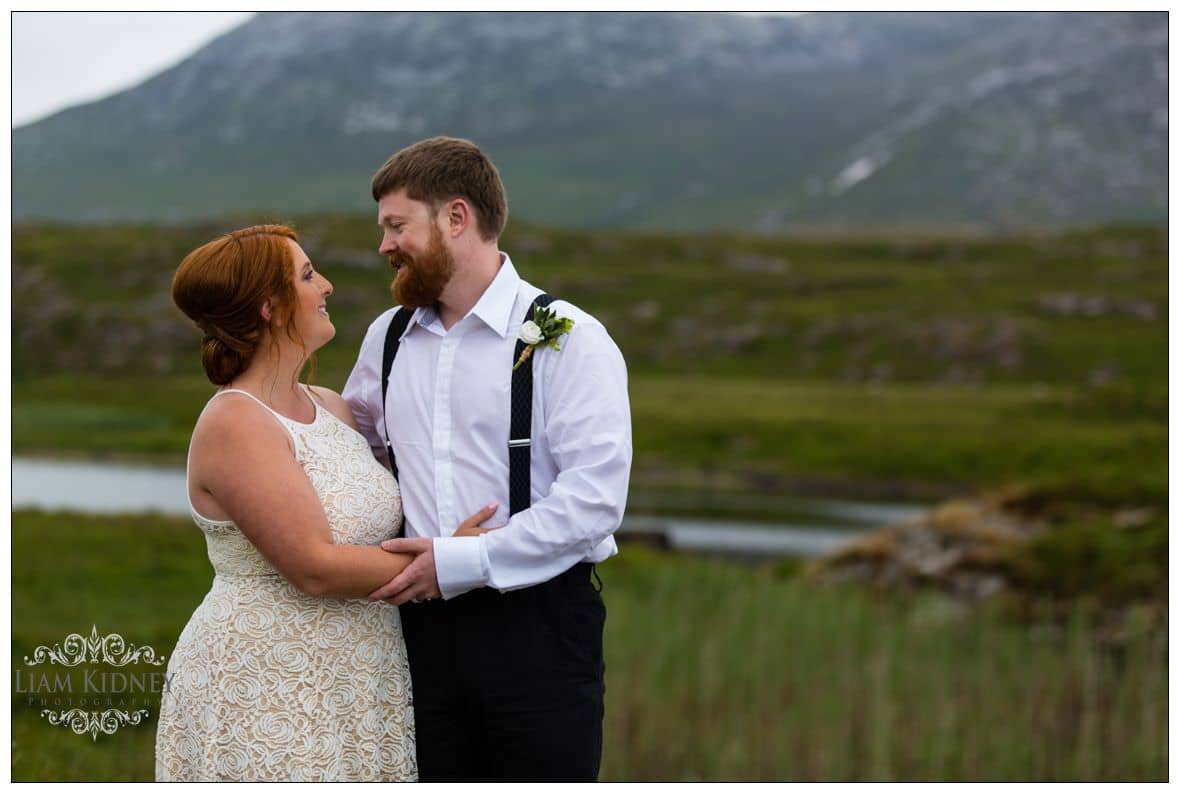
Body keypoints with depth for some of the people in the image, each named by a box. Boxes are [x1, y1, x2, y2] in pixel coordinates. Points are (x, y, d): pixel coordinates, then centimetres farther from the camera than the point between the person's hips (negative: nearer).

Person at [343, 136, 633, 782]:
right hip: (424, 622, 6)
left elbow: (593, 498, -17)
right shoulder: (388, 337, 12)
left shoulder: (566, 337, -8)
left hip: (537, 625, -5)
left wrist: (461, 562, -19)